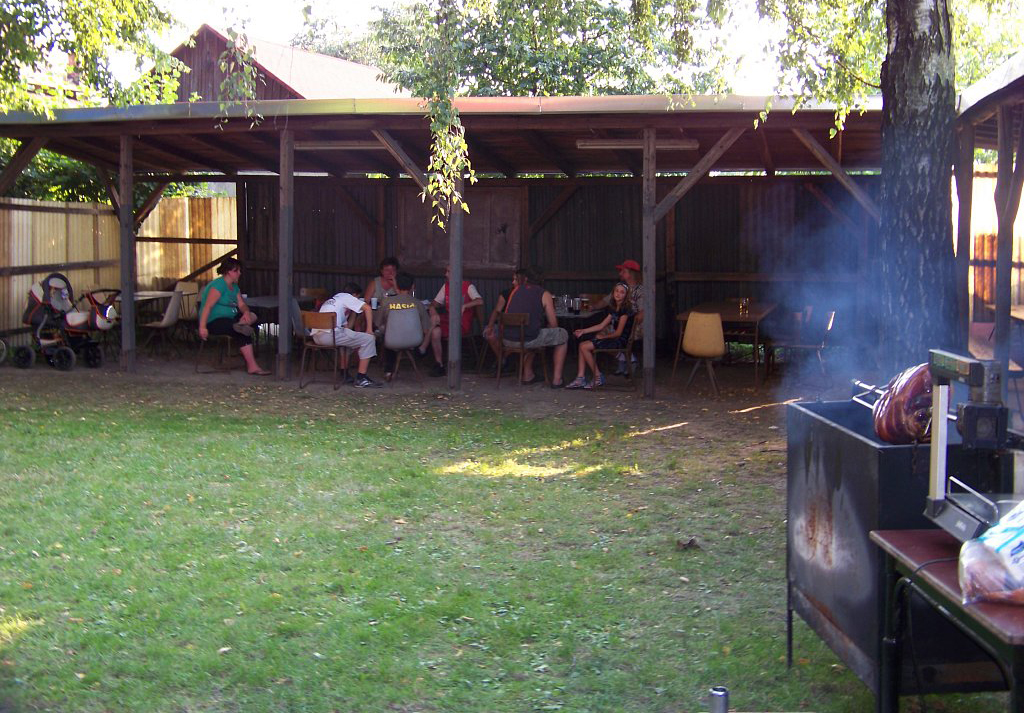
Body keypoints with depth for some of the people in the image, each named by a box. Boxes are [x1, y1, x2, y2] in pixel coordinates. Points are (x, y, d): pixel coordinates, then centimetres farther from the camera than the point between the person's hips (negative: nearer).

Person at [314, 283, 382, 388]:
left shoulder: (330, 300, 34)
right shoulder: (347, 297, 9)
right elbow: (367, 308, -4)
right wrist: (369, 330, 1)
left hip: (317, 336, 9)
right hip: (329, 335, -9)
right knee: (368, 339, -4)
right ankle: (361, 379, -5)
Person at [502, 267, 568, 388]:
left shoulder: (516, 289, 15)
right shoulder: (544, 294, 5)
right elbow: (553, 324, 5)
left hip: (508, 340, 5)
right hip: (529, 339, -5)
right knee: (563, 335, 19)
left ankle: (527, 375, 41)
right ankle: (557, 379, 16)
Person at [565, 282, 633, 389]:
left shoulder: (625, 309, -12)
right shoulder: (614, 309, 15)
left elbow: (618, 332, -13)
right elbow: (601, 325, 16)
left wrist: (603, 337, 0)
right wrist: (583, 331, 10)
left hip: (620, 341, -9)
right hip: (614, 339, 9)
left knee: (585, 347, -15)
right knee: (582, 345, -2)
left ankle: (598, 377, -6)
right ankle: (580, 378, -7)